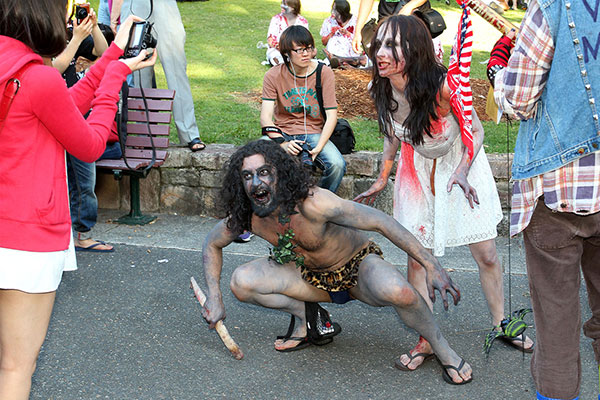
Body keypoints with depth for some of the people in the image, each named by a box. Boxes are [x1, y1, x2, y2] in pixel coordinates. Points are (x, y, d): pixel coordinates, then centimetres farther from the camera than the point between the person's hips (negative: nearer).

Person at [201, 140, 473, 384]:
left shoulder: (311, 203, -33)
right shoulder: (244, 217, -16)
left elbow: (380, 222, -31)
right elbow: (212, 243, 6)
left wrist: (431, 265, -33)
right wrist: (214, 297, -6)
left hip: (359, 268, -5)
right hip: (312, 277, 5)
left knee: (396, 291, -39)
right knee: (242, 282, -16)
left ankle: (443, 349, -10)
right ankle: (306, 316, 8)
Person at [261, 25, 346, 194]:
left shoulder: (324, 73, -4)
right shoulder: (273, 75, -5)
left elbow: (332, 115, -7)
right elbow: (265, 117, -12)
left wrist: (318, 148, -21)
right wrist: (282, 143, -29)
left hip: (313, 132, 0)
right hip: (282, 132, 0)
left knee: (337, 164, -28)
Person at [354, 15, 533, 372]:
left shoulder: (444, 87, -32)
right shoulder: (384, 91, -17)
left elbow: (476, 130, -16)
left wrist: (462, 171, -31)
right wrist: (381, 181, 11)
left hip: (462, 166, -3)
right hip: (418, 171, 3)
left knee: (487, 255, 5)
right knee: (417, 258, 0)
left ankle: (500, 322, 29)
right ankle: (427, 341, 13)